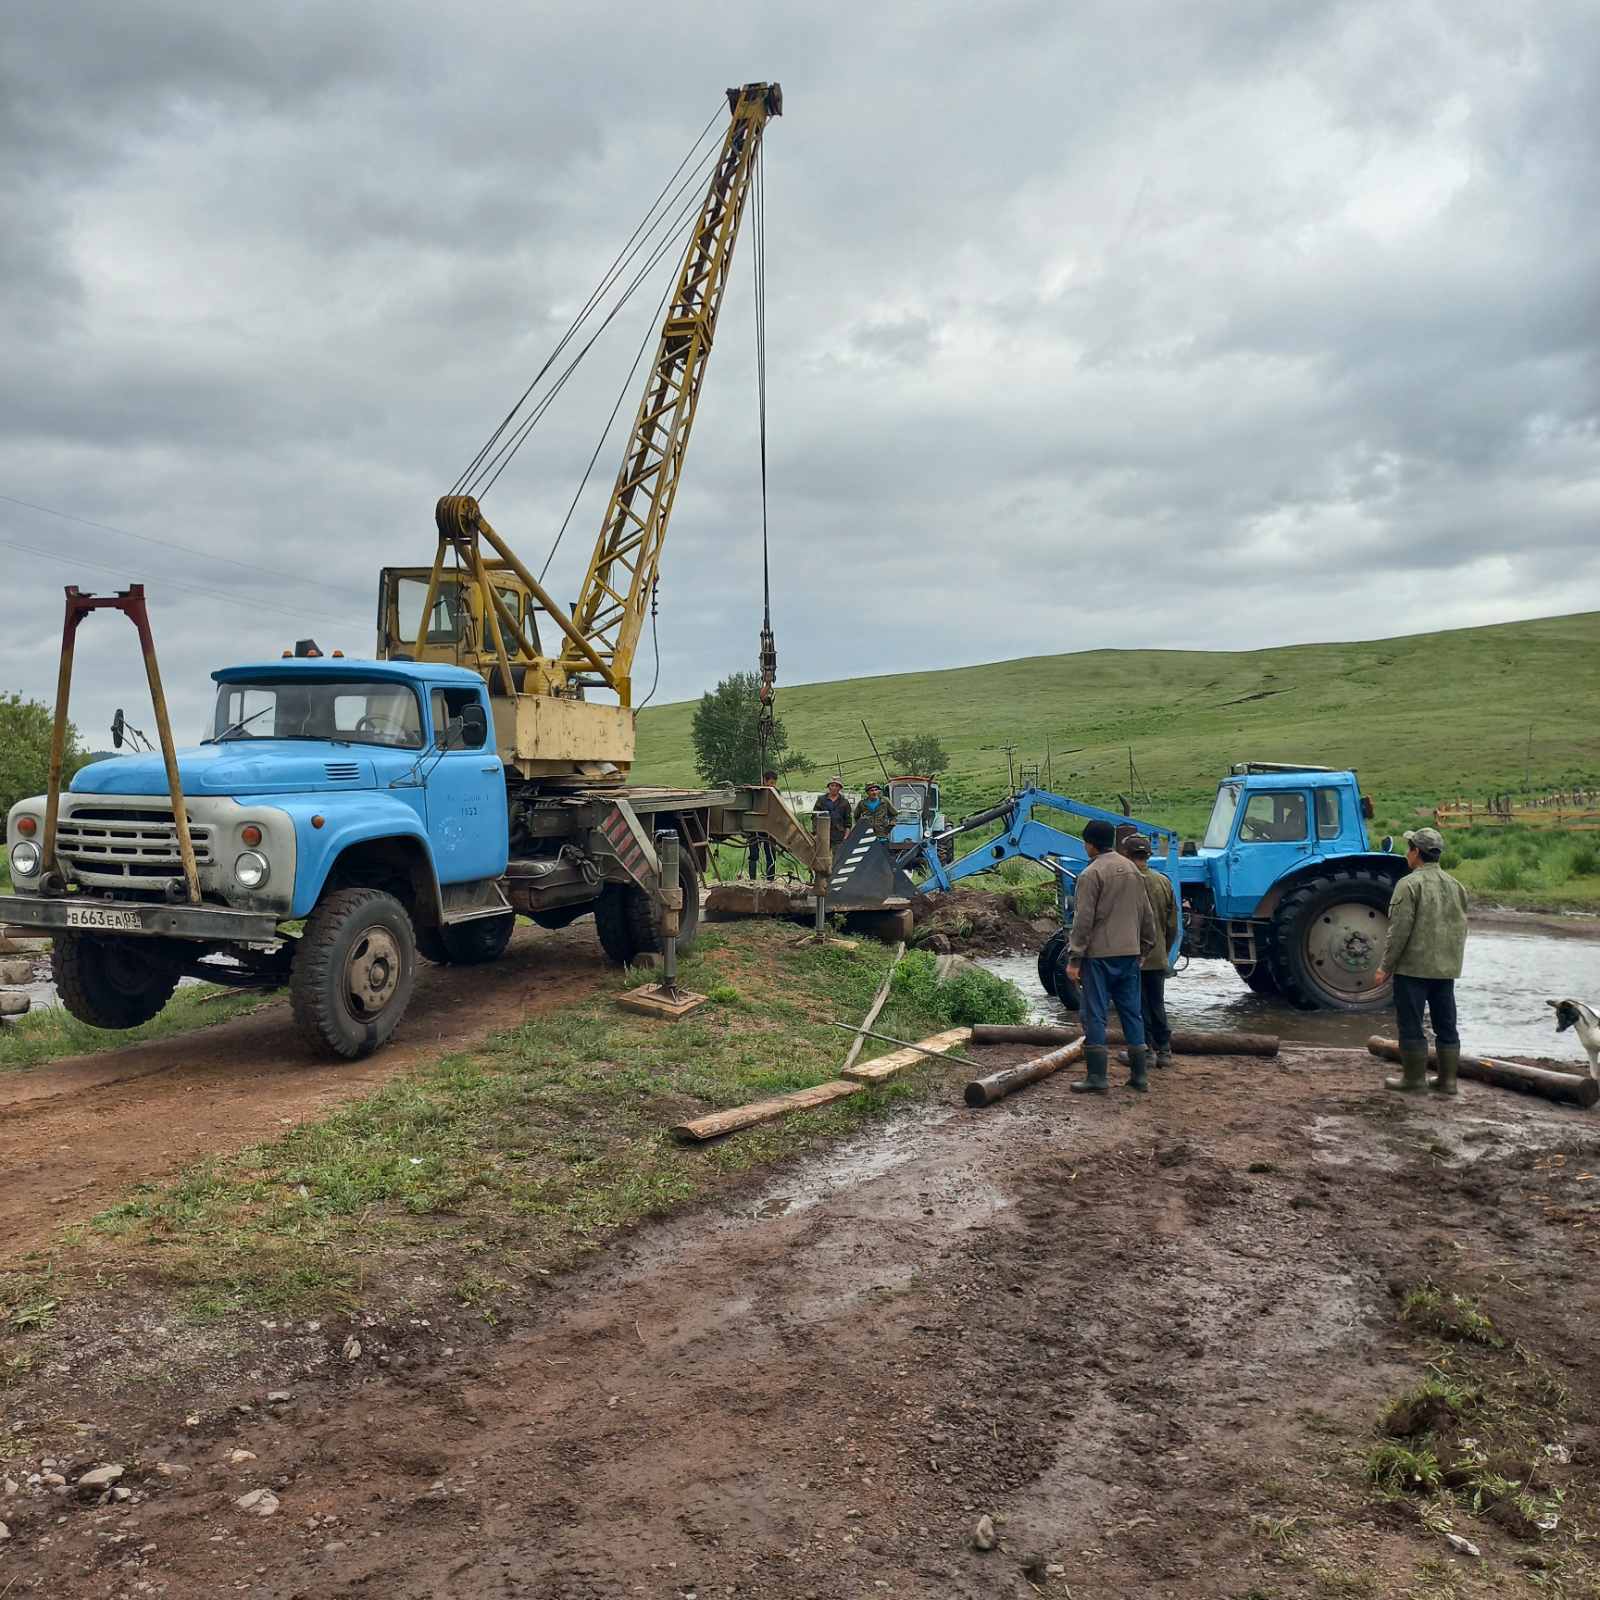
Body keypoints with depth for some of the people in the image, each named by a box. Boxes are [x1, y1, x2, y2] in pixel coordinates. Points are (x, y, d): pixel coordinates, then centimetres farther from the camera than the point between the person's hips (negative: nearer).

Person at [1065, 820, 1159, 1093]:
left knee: (1095, 1015, -2)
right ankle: (1139, 1076, 15)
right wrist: (1145, 947, 25)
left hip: (1099, 953, -6)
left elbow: (1083, 920, -14)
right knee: (1132, 1012, 11)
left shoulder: (1091, 874, -11)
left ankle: (1096, 1078, -1)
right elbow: (1146, 914, 16)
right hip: (1130, 953, 7)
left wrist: (1074, 958, -11)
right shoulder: (1132, 869, 11)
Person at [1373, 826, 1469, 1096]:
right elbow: (1461, 928, 15)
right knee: (1446, 1025, 12)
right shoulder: (1455, 886, 11)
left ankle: (1414, 1079, 6)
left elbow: (1399, 931, -16)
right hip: (1447, 969, 7)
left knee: (1411, 1024, 1)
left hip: (1413, 966, -7)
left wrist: (1386, 966, -10)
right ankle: (1447, 1079, 17)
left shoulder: (1409, 884, -13)